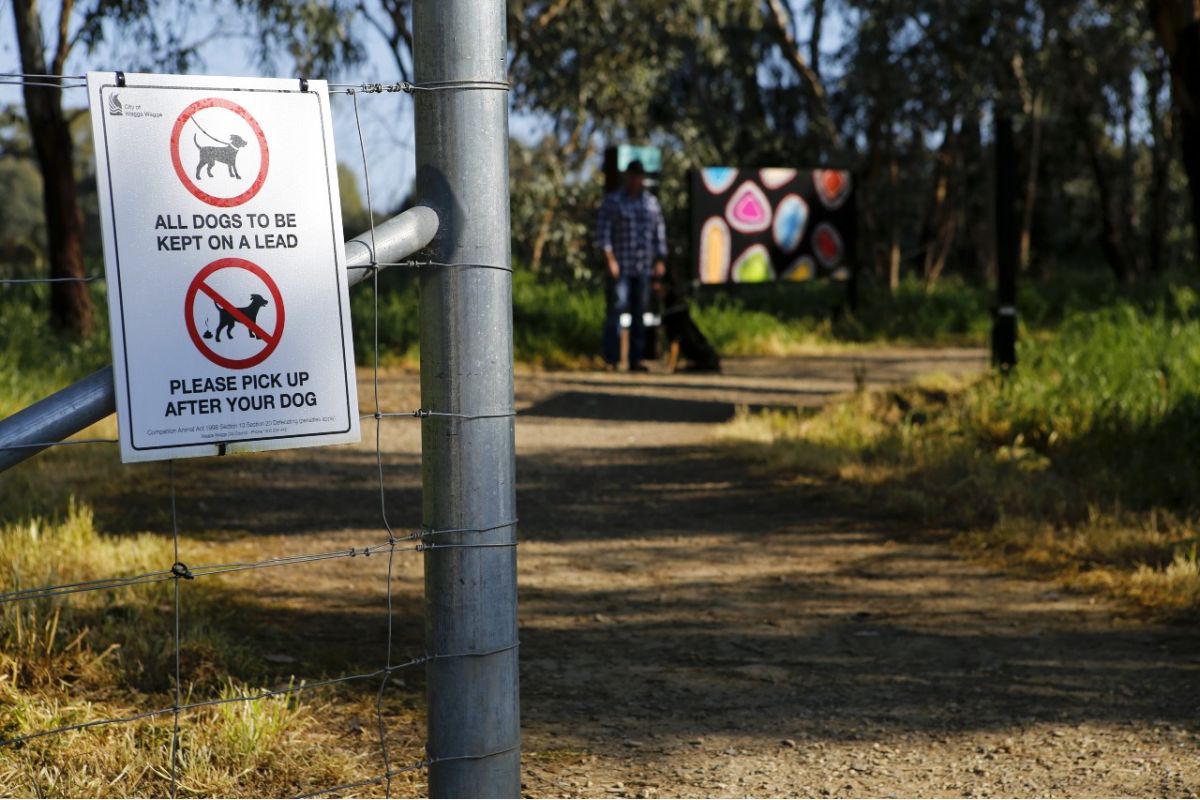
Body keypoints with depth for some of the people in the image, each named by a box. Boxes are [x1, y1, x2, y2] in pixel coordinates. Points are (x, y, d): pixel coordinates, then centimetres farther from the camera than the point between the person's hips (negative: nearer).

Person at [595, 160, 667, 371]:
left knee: (640, 313, 5)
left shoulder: (652, 202, 14)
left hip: (644, 268, 5)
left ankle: (635, 360, 9)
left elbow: (660, 232, 17)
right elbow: (603, 232, -5)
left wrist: (660, 260, 10)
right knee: (617, 310, -11)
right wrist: (609, 259, -13)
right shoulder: (612, 202, 0)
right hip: (620, 268, -5)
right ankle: (612, 358, -10)